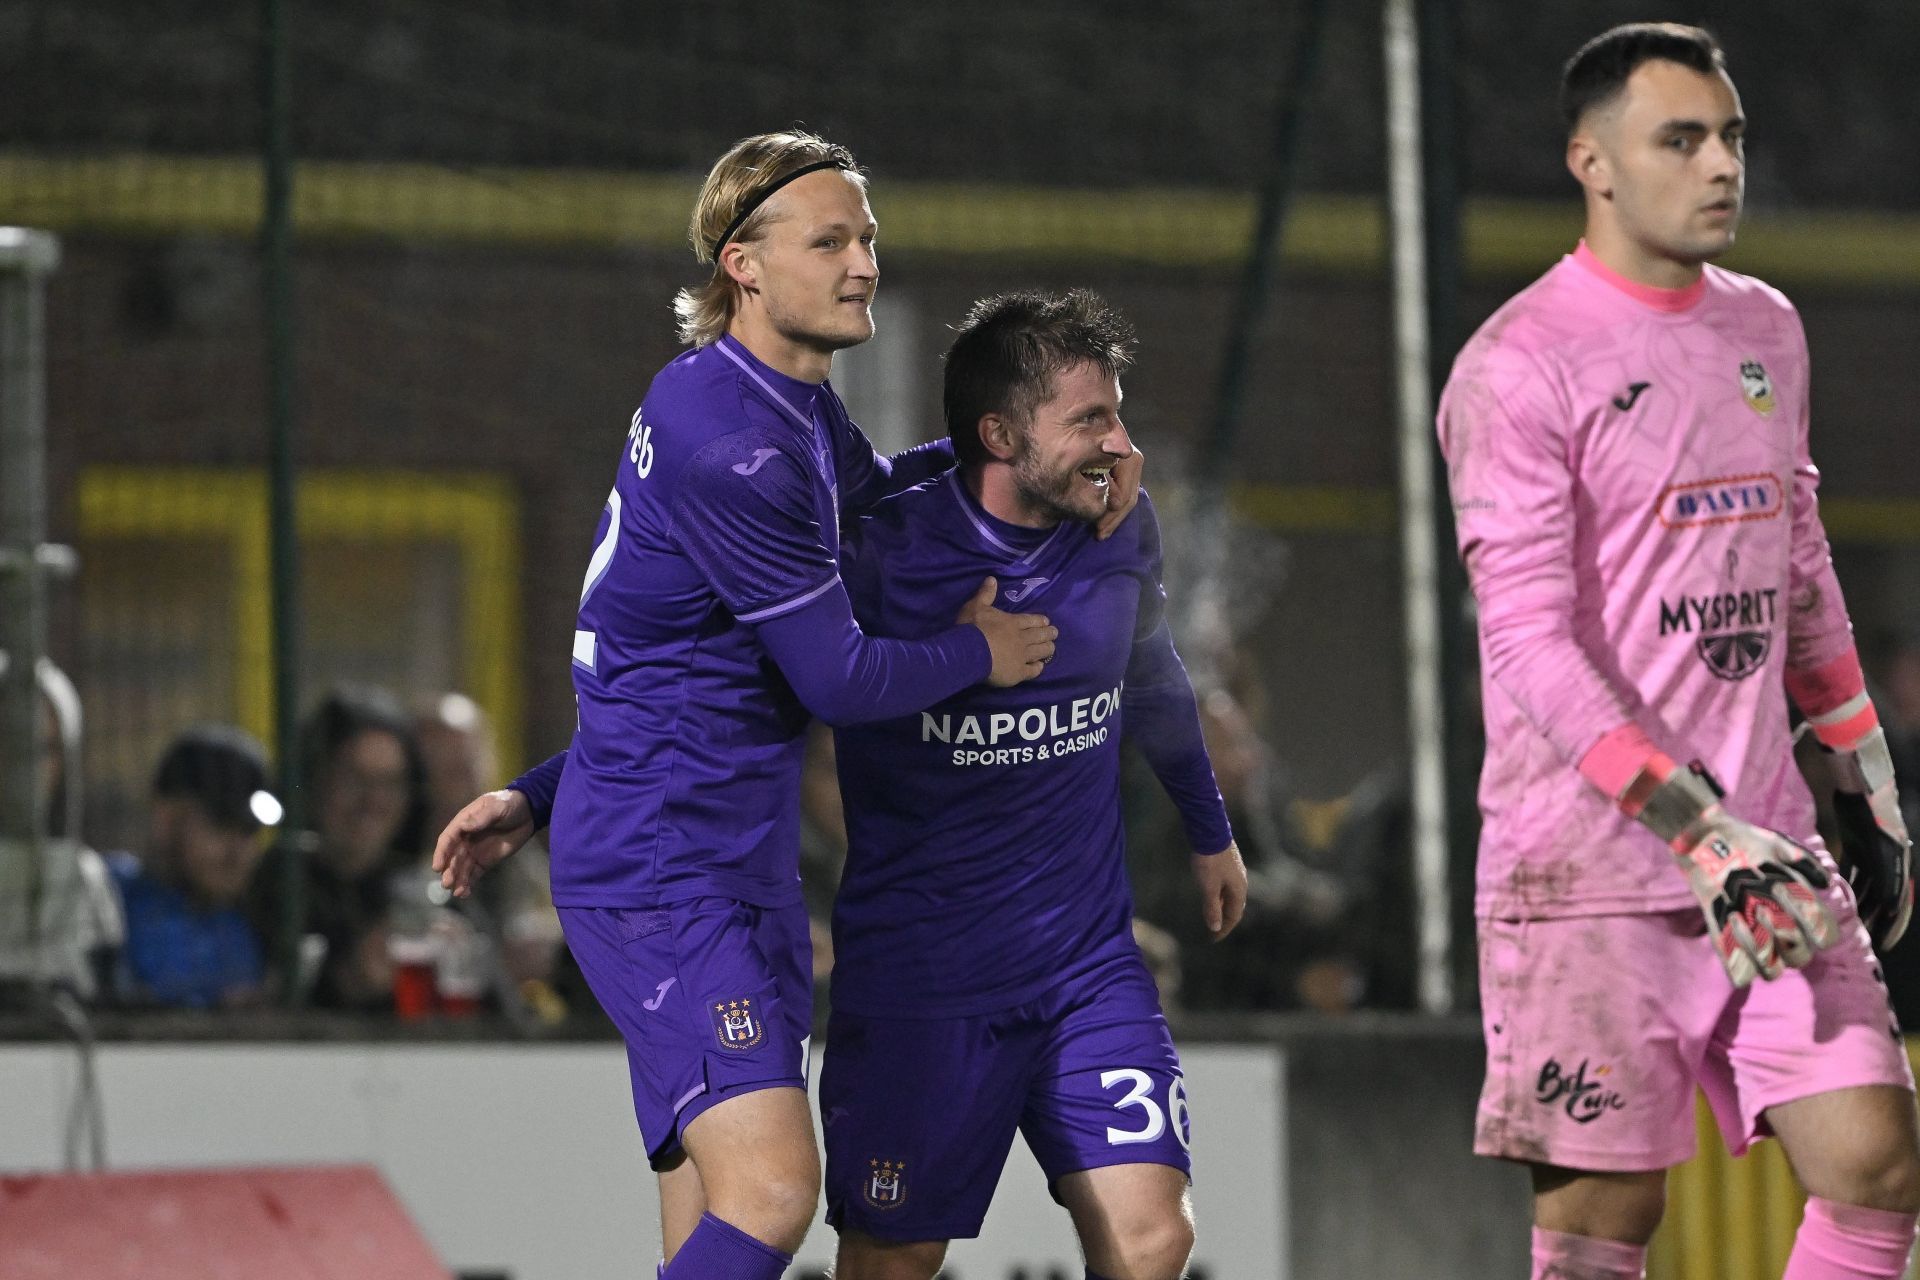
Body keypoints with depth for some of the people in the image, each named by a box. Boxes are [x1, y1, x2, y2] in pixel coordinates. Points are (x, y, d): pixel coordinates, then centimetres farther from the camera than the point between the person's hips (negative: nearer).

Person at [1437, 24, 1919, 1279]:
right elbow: (1530, 646, -15)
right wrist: (1697, 829, -22)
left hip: (1767, 847, 6)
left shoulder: (1766, 331, 14)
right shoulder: (1520, 366, -9)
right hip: (1588, 869, -6)